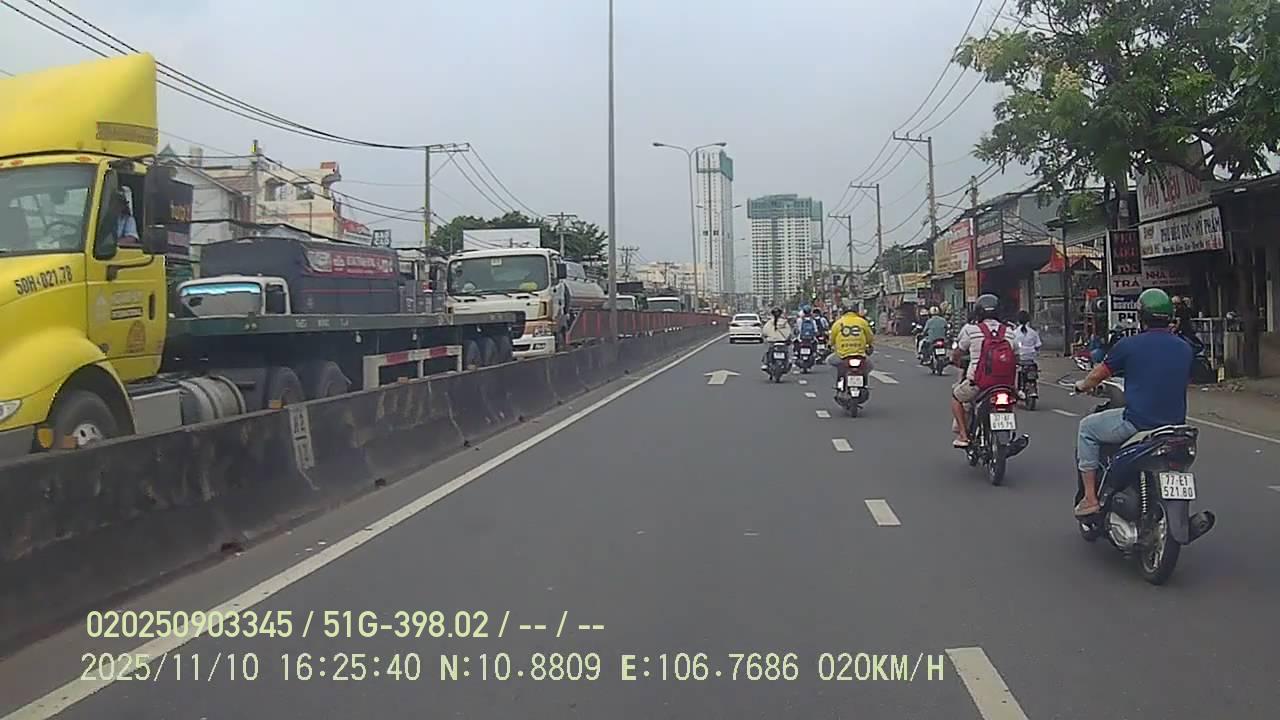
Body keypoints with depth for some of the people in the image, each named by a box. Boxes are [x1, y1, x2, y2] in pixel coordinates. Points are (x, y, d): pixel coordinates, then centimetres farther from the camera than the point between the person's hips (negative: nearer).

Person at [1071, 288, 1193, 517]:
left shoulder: (1130, 345, -8)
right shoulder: (1185, 348, 6)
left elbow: (1097, 376, 2)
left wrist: (1082, 385, 24)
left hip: (1137, 423, -6)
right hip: (1175, 425, 6)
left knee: (1087, 428, 16)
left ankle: (1090, 498, 11)